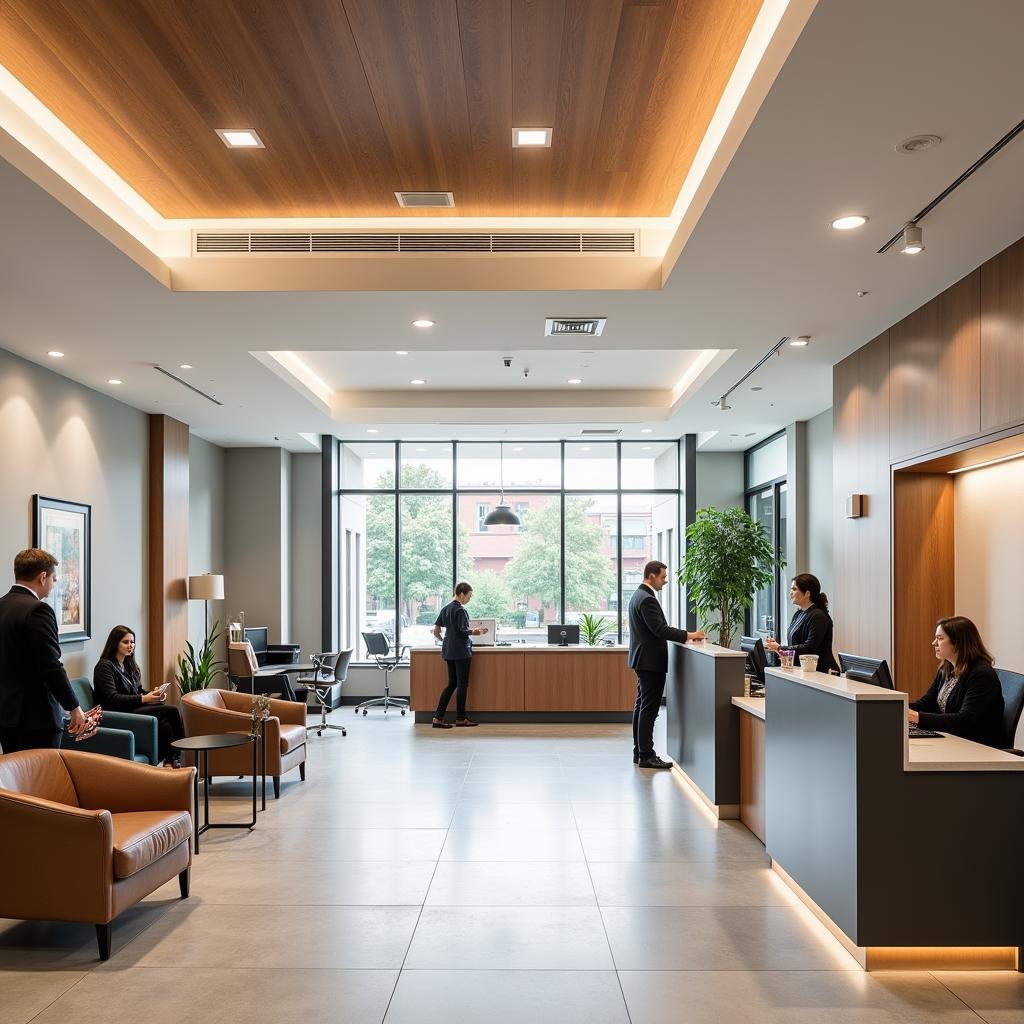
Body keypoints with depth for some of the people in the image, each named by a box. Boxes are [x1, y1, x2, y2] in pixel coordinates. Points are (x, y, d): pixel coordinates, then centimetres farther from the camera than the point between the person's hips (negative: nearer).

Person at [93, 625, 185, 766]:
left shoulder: (130, 665, 20)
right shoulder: (104, 666, -6)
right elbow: (112, 699, -16)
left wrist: (153, 694, -2)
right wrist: (143, 699, -21)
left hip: (135, 708, 7)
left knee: (165, 724, -25)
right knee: (172, 711, -22)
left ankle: (169, 762, -29)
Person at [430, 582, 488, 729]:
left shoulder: (445, 608, 10)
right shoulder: (460, 610, -14)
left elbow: (436, 631, 11)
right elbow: (464, 631, -18)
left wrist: (442, 640, 26)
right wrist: (476, 631, -1)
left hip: (448, 650, 8)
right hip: (461, 651, -8)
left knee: (452, 683, 11)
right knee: (462, 684, 3)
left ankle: (438, 718, 4)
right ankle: (460, 718, 11)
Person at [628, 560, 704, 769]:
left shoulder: (638, 595, 15)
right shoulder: (647, 599, -18)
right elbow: (659, 629, -24)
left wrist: (681, 636, 13)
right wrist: (688, 635, -20)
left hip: (643, 659, 11)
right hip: (650, 661, -11)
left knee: (642, 707, 13)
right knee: (649, 709, -7)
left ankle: (639, 752, 19)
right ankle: (646, 755, -4)